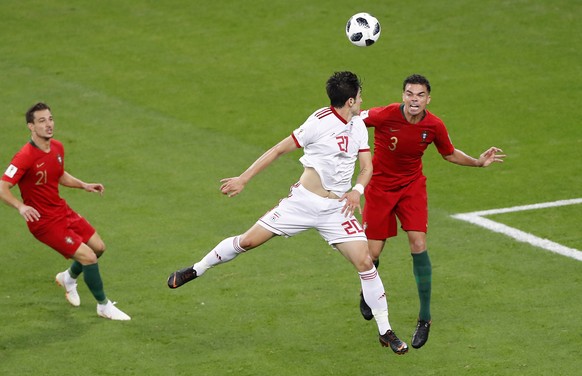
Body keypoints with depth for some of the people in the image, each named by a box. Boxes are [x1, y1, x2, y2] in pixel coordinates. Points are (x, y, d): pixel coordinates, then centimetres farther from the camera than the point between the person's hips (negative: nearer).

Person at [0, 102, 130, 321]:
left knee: (98, 247, 15)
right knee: (89, 257, -13)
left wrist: (83, 185, 7)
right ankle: (104, 307, 8)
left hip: (62, 211, 8)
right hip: (44, 221, -8)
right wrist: (21, 207, -42)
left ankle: (68, 278, 43)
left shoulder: (57, 148, 1)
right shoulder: (25, 157, -24)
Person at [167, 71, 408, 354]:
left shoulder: (358, 125, 5)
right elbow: (279, 150, -10)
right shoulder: (321, 121, -15)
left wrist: (357, 190, -15)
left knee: (365, 262, -8)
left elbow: (366, 167, 8)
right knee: (249, 240, -3)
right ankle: (197, 269, 21)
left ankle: (385, 331, 4)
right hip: (303, 201, -4)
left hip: (337, 209, 4)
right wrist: (243, 179, -10)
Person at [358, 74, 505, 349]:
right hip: (380, 187, -1)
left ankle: (424, 318, -4)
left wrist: (478, 162, -9)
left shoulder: (434, 126, -14)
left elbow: (450, 154, 5)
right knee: (372, 253, -1)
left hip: (412, 186, 1)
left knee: (418, 244, -15)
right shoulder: (385, 115, -24)